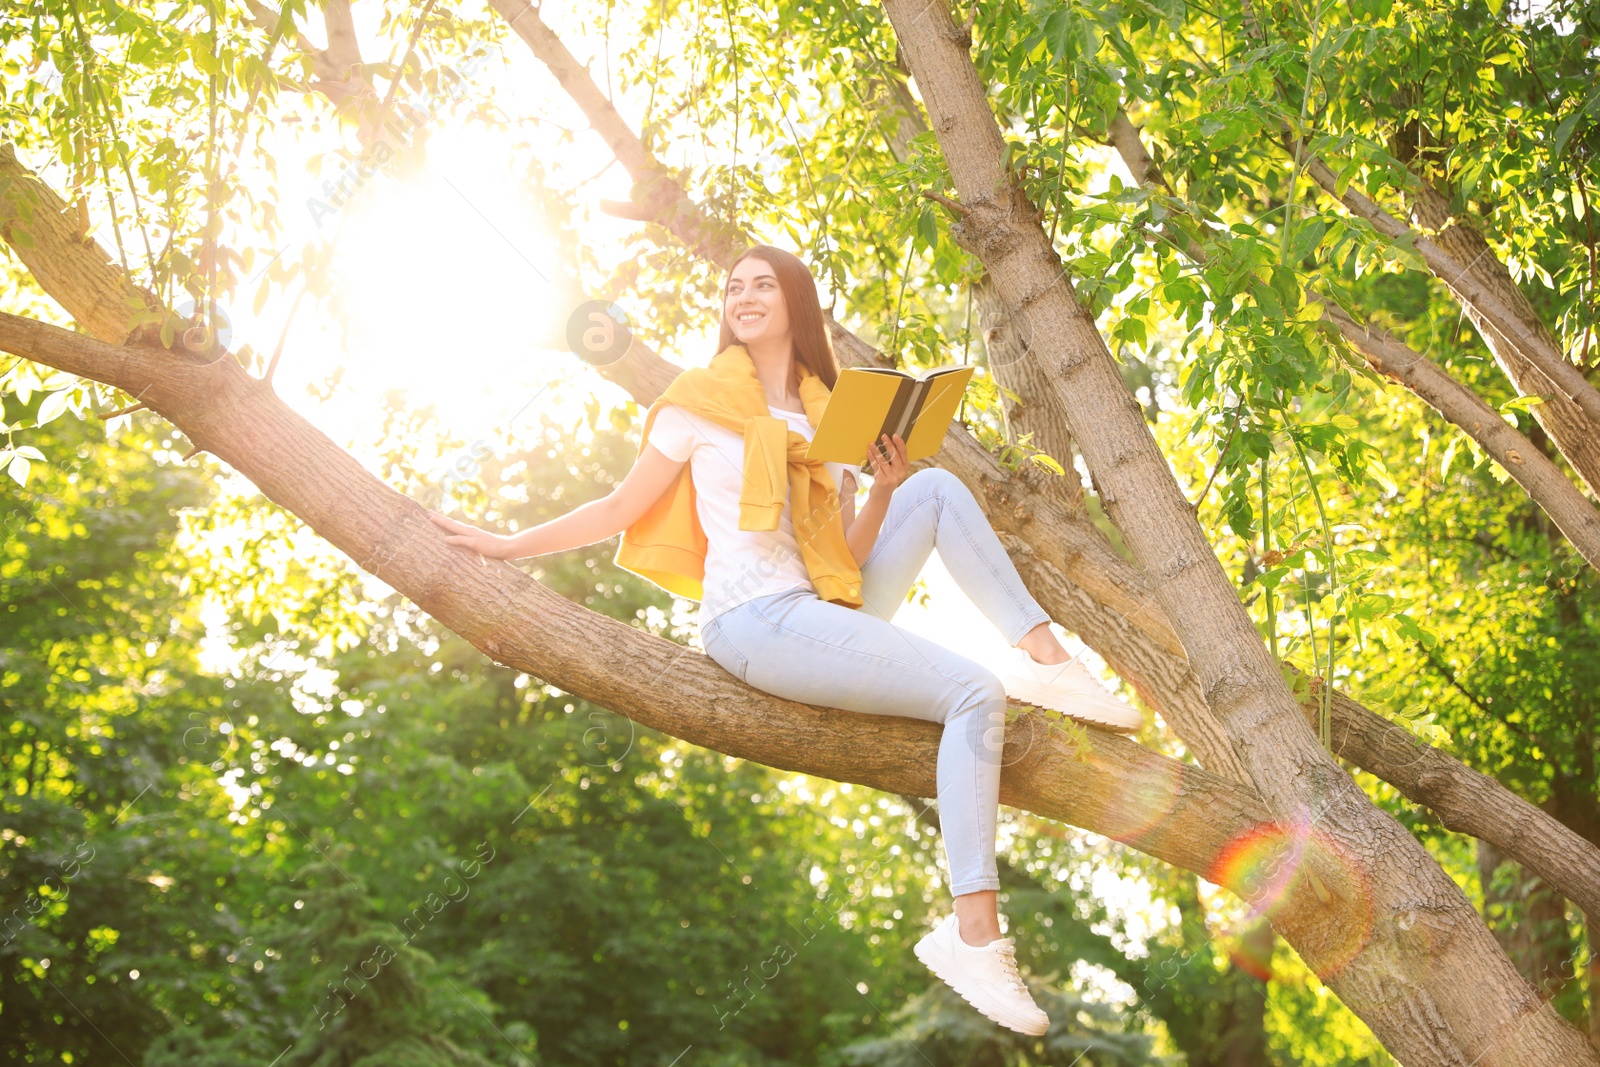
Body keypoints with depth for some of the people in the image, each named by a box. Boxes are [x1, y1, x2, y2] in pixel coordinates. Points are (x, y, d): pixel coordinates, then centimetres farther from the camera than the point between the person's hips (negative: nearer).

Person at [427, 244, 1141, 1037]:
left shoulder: (829, 413, 18)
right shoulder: (701, 398, 3)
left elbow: (845, 555, 12)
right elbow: (623, 508, 4)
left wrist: (883, 491, -6)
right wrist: (509, 545, -2)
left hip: (827, 612, 6)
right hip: (756, 622, -6)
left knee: (937, 488, -5)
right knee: (973, 693, -22)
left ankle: (1045, 658, -13)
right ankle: (974, 937, -29)